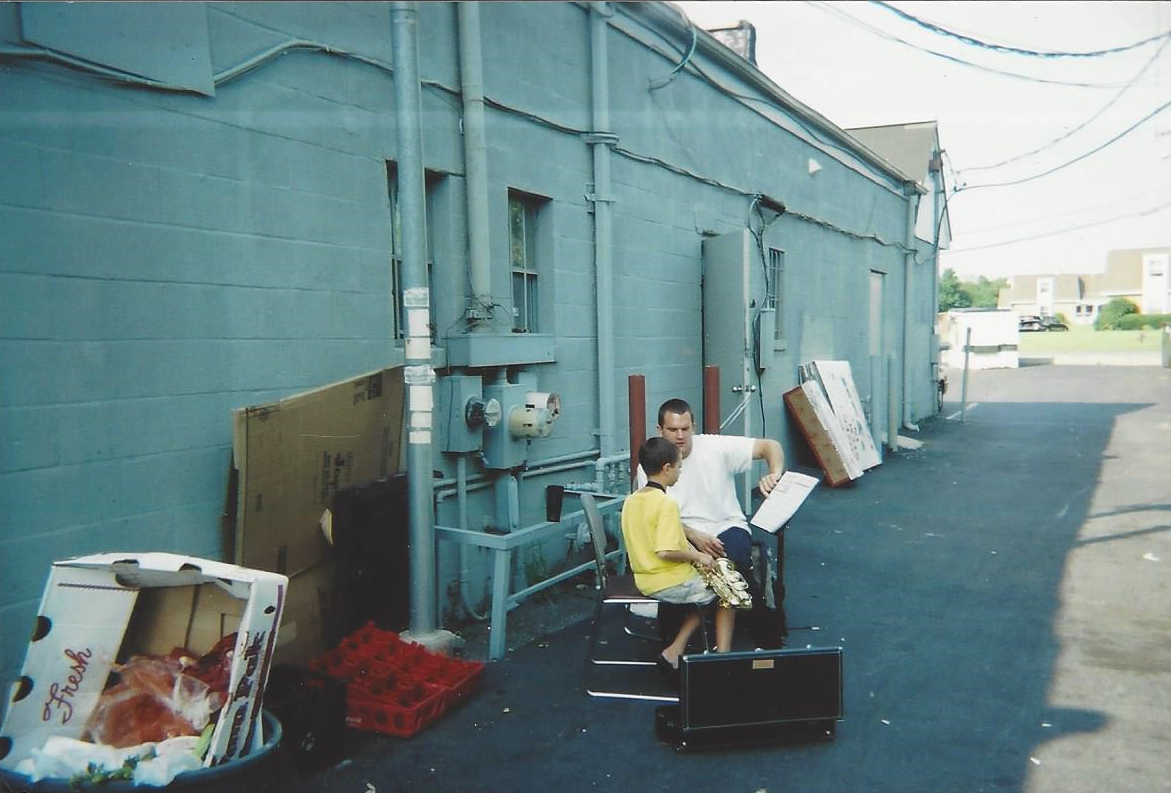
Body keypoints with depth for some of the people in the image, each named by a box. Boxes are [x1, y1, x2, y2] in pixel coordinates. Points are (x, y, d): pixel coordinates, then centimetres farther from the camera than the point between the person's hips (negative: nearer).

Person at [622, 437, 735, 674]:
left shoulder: (631, 501, 4)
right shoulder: (666, 504, -21)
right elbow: (665, 552, -27)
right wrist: (696, 556, -11)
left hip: (645, 582, 8)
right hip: (671, 584, -8)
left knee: (705, 593, 28)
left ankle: (674, 653, 14)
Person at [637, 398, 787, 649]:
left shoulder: (716, 447, -7)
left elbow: (770, 446, -8)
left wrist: (774, 474, -30)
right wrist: (694, 537, -23)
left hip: (727, 527, 0)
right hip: (683, 534, 0)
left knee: (736, 563, -33)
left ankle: (767, 638, -10)